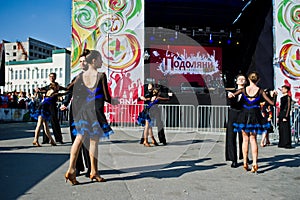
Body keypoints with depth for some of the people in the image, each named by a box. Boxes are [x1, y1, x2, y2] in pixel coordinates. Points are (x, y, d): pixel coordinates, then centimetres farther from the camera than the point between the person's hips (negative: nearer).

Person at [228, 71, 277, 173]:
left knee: (245, 139, 10)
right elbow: (272, 103, 0)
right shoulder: (260, 91, -3)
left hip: (244, 115, 1)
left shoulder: (243, 89, -2)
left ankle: (245, 163, 13)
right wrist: (274, 95, 13)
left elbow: (231, 96, -12)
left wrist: (231, 95, 6)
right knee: (253, 139, 7)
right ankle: (254, 163, -1)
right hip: (255, 116, -1)